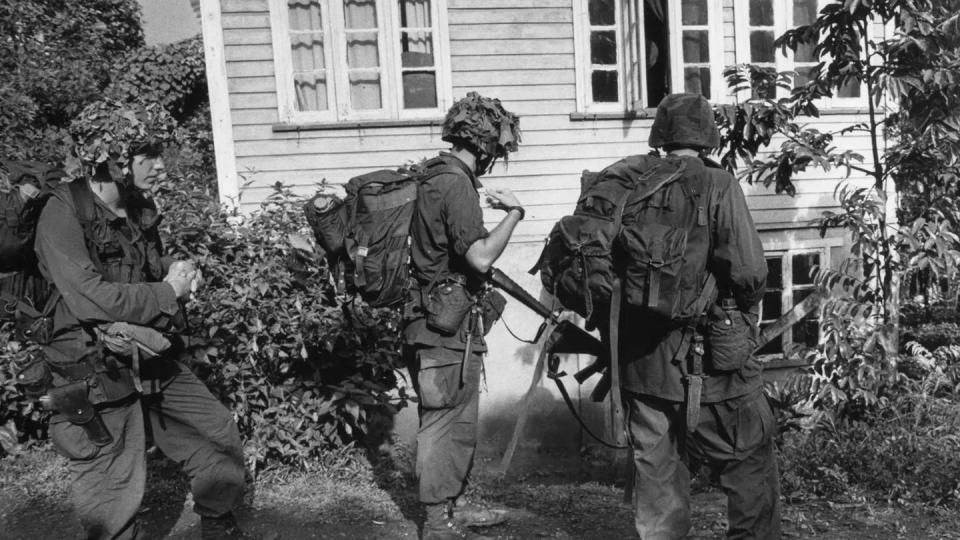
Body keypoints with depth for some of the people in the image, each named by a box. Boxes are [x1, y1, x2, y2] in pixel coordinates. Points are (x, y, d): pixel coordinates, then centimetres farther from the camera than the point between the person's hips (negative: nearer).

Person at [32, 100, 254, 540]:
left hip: (155, 365, 8)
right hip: (96, 381, -7)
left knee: (220, 437, 14)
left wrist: (177, 272, 1)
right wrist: (168, 292, -16)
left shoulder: (140, 208, 7)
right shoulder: (63, 213, -17)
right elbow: (90, 298, -29)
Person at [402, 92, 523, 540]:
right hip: (448, 322, -10)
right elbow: (481, 257, -25)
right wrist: (513, 212, -13)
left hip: (429, 318, 10)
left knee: (452, 420, 19)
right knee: (447, 423, 2)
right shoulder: (457, 183, -17)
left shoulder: (432, 176, 12)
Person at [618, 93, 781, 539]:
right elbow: (748, 271, -16)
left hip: (642, 362, 4)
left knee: (656, 473, 15)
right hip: (713, 362, -4)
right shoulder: (718, 186, -10)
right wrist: (746, 304, 6)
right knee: (749, 463, 14)